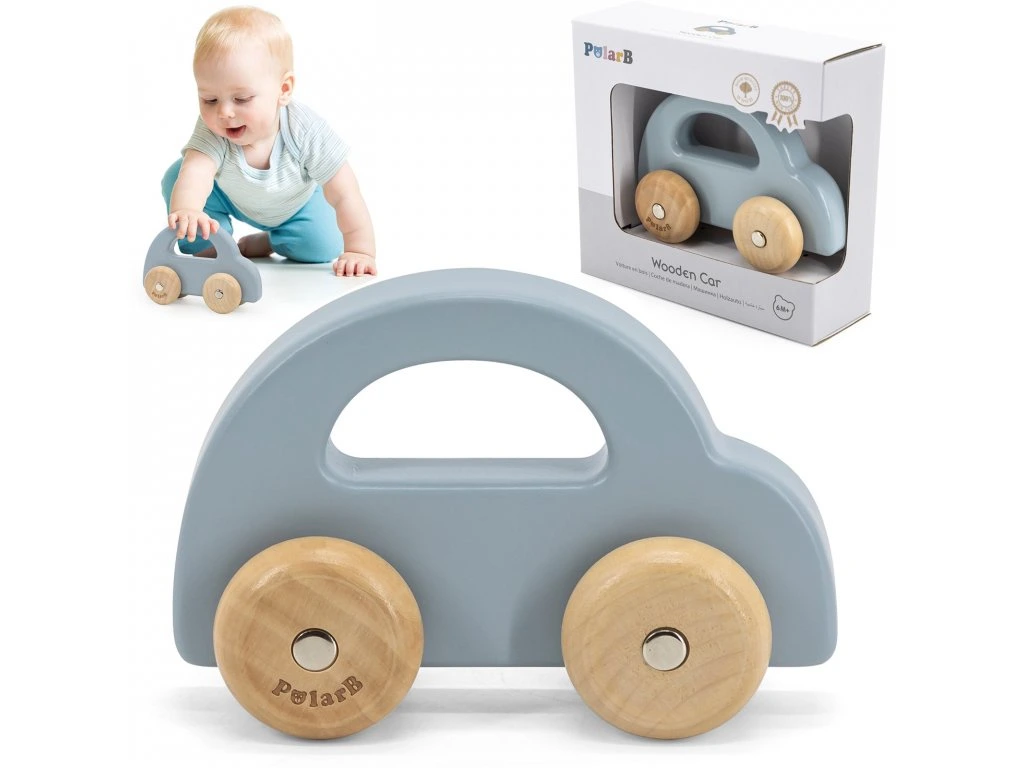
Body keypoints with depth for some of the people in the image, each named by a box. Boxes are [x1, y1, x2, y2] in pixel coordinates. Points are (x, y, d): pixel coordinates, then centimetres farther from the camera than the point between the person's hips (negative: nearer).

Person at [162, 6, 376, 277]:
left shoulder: (306, 132, -41)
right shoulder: (212, 132, -39)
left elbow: (344, 196, -37)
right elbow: (195, 171, -59)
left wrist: (360, 251, -42)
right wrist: (185, 210, -81)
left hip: (295, 204, 0)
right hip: (231, 197, 0)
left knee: (322, 248, -19)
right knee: (176, 179, -21)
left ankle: (266, 242, 10)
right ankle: (213, 244, 1)